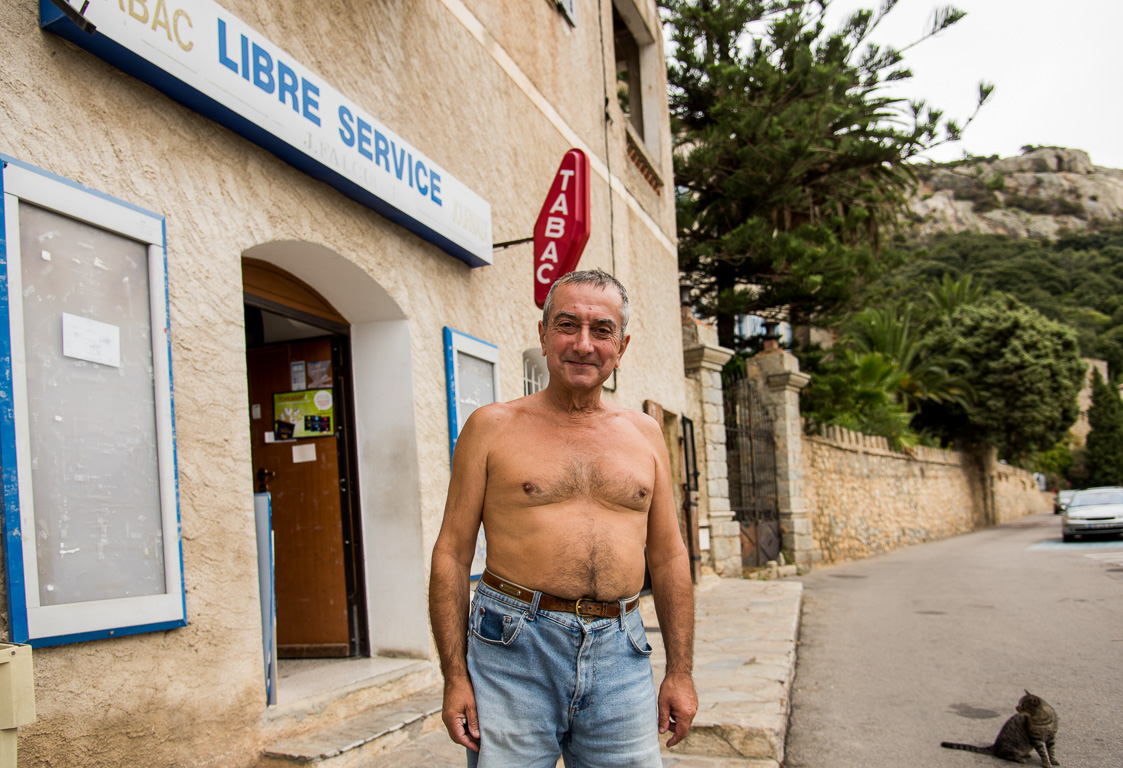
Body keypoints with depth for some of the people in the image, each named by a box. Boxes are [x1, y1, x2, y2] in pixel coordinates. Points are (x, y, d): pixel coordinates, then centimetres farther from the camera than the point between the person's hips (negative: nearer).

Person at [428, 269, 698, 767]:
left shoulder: (644, 435, 11)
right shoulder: (492, 427, 1)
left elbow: (668, 557, 13)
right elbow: (452, 554, 0)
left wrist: (680, 671, 9)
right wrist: (455, 676, -6)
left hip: (619, 652, 3)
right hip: (514, 650, -3)